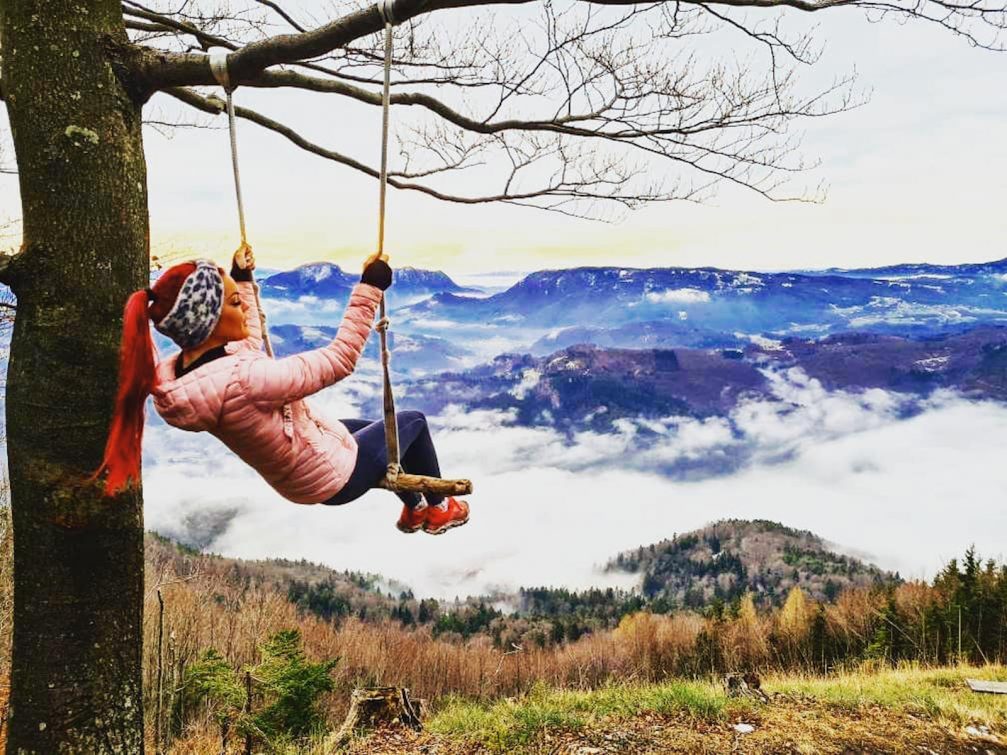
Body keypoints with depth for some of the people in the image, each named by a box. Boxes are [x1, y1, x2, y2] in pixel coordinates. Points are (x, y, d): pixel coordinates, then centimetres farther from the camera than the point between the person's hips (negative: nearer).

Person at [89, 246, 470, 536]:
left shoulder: (173, 372, -13)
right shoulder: (241, 380, -42)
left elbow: (251, 343, 7)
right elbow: (340, 358, -33)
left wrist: (242, 279, 13)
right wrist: (370, 286, -26)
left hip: (295, 477, 8)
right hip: (336, 477, -8)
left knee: (376, 427, 32)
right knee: (412, 421, 17)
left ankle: (413, 509, 51)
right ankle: (438, 509, 41)